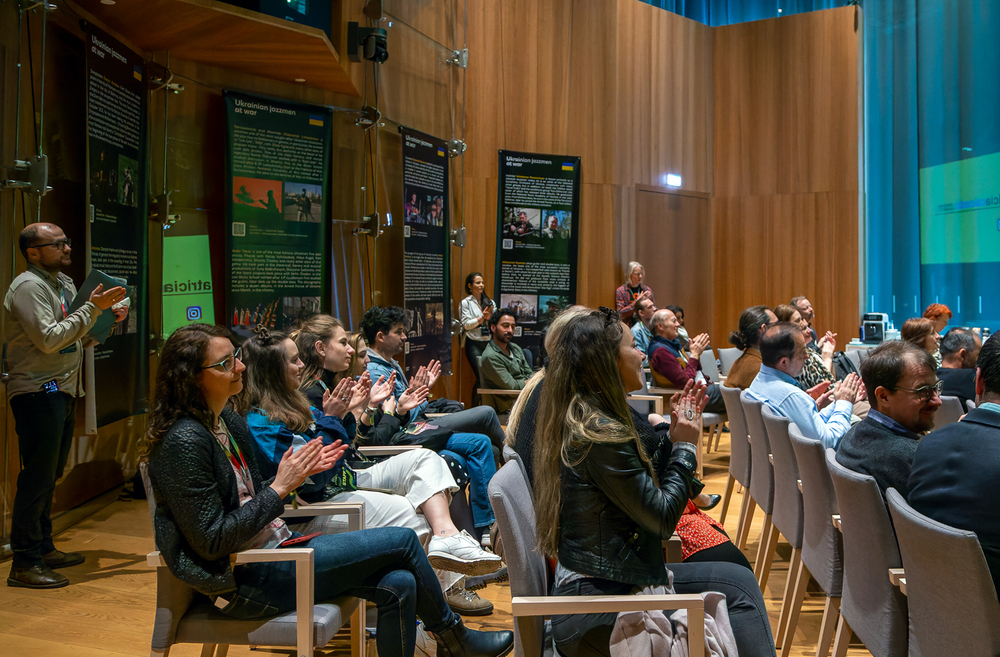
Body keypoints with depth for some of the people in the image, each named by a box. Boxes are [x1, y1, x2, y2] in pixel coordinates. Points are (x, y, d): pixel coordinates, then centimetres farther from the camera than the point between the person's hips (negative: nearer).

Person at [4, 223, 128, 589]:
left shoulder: (65, 283, 18)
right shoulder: (28, 286, -12)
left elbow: (79, 340, 22)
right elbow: (49, 339, -22)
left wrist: (108, 318, 6)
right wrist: (92, 308, -19)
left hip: (62, 392, 9)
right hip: (38, 392, -9)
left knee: (49, 476, 16)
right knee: (37, 478, -7)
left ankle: (44, 549, 26)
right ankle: (24, 563, 0)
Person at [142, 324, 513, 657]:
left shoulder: (228, 421, 9)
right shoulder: (185, 441, -19)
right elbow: (212, 542, -21)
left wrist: (300, 472, 0)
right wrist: (279, 488, -20)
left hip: (273, 550, 9)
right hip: (244, 583, -9)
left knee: (399, 585, -9)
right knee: (402, 541, -8)